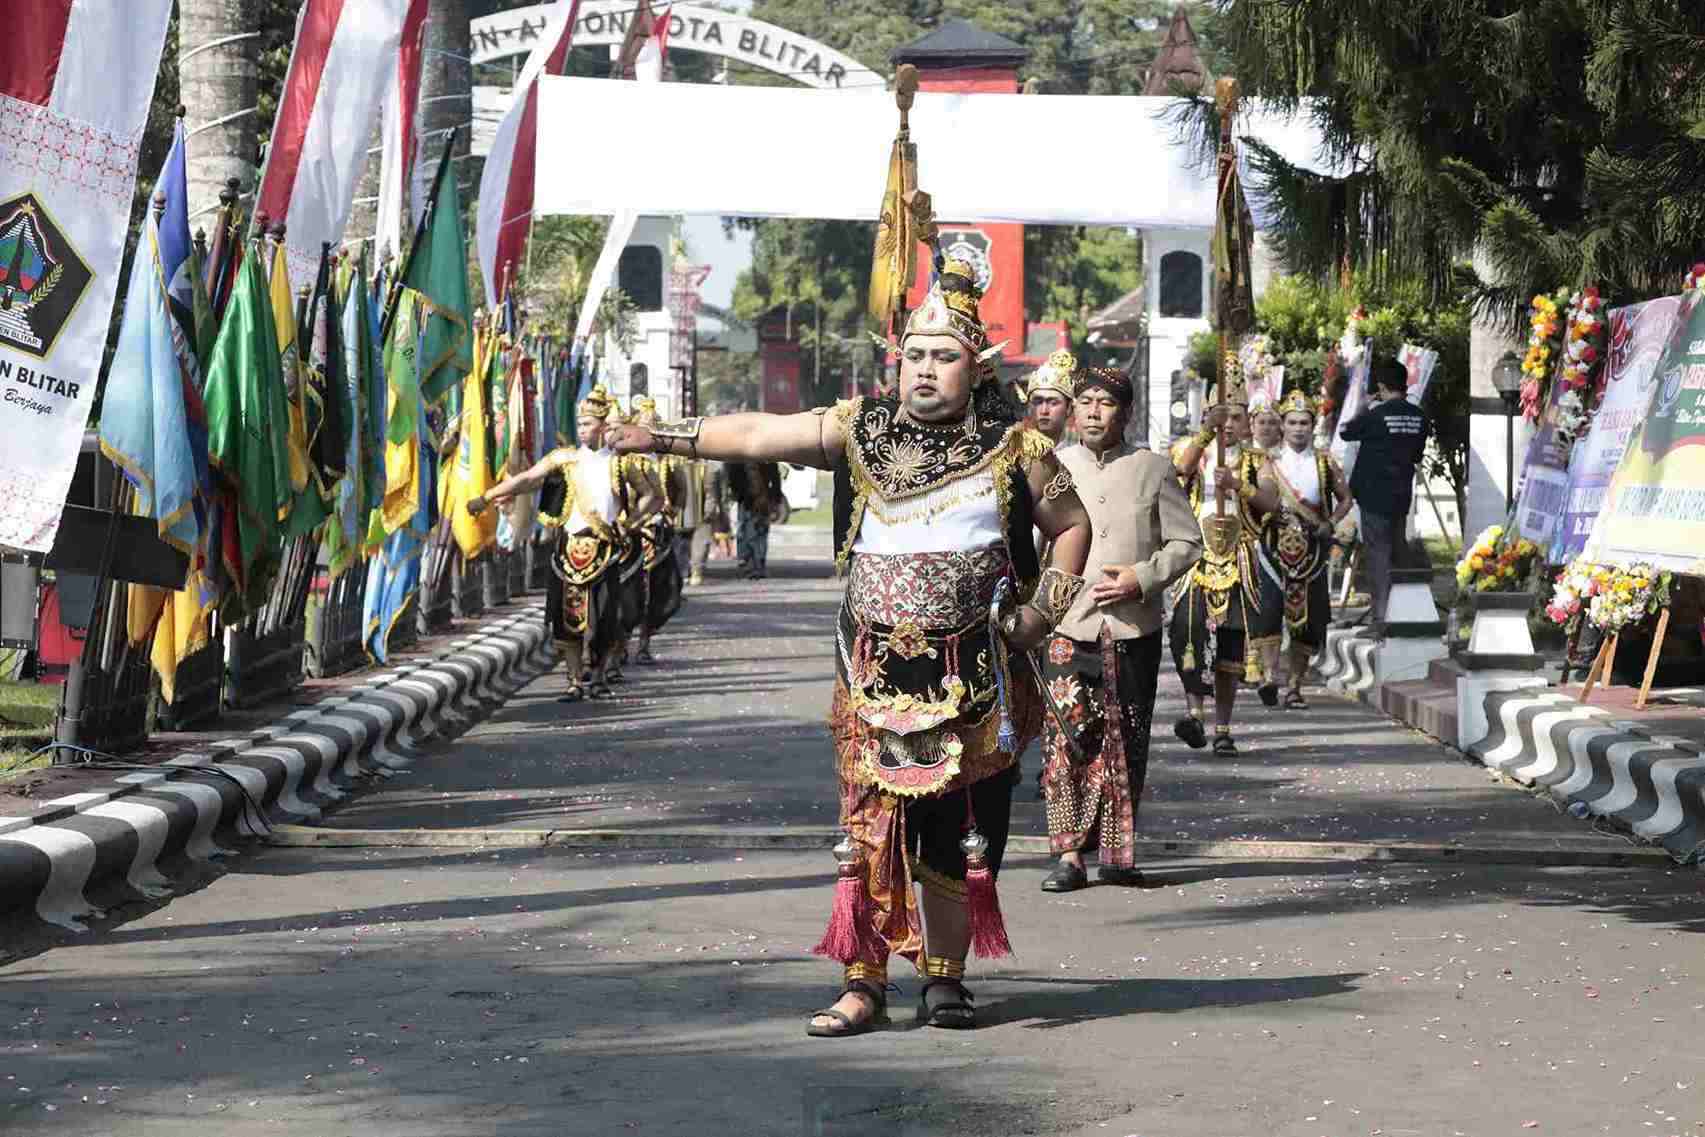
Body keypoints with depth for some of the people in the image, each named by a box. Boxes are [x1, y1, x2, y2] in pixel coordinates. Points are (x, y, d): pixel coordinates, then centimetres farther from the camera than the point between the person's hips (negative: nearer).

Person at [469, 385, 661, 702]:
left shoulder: (620, 463, 6)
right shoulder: (564, 459, 6)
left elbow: (653, 496, 15)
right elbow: (526, 480, 0)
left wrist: (631, 524, 3)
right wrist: (486, 498, -8)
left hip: (605, 550, -1)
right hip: (569, 545, 1)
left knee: (604, 617, -4)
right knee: (568, 616, -2)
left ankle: (599, 676, 17)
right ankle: (576, 681, 6)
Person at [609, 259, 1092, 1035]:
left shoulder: (1012, 446, 2)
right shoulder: (860, 431, 4)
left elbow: (1072, 525, 12)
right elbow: (759, 435, 1)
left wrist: (1040, 614, 3)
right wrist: (666, 438, -8)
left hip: (972, 678, 0)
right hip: (875, 672, 1)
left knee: (959, 832, 4)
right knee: (869, 824, -3)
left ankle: (945, 978, 16)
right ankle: (864, 985, 1)